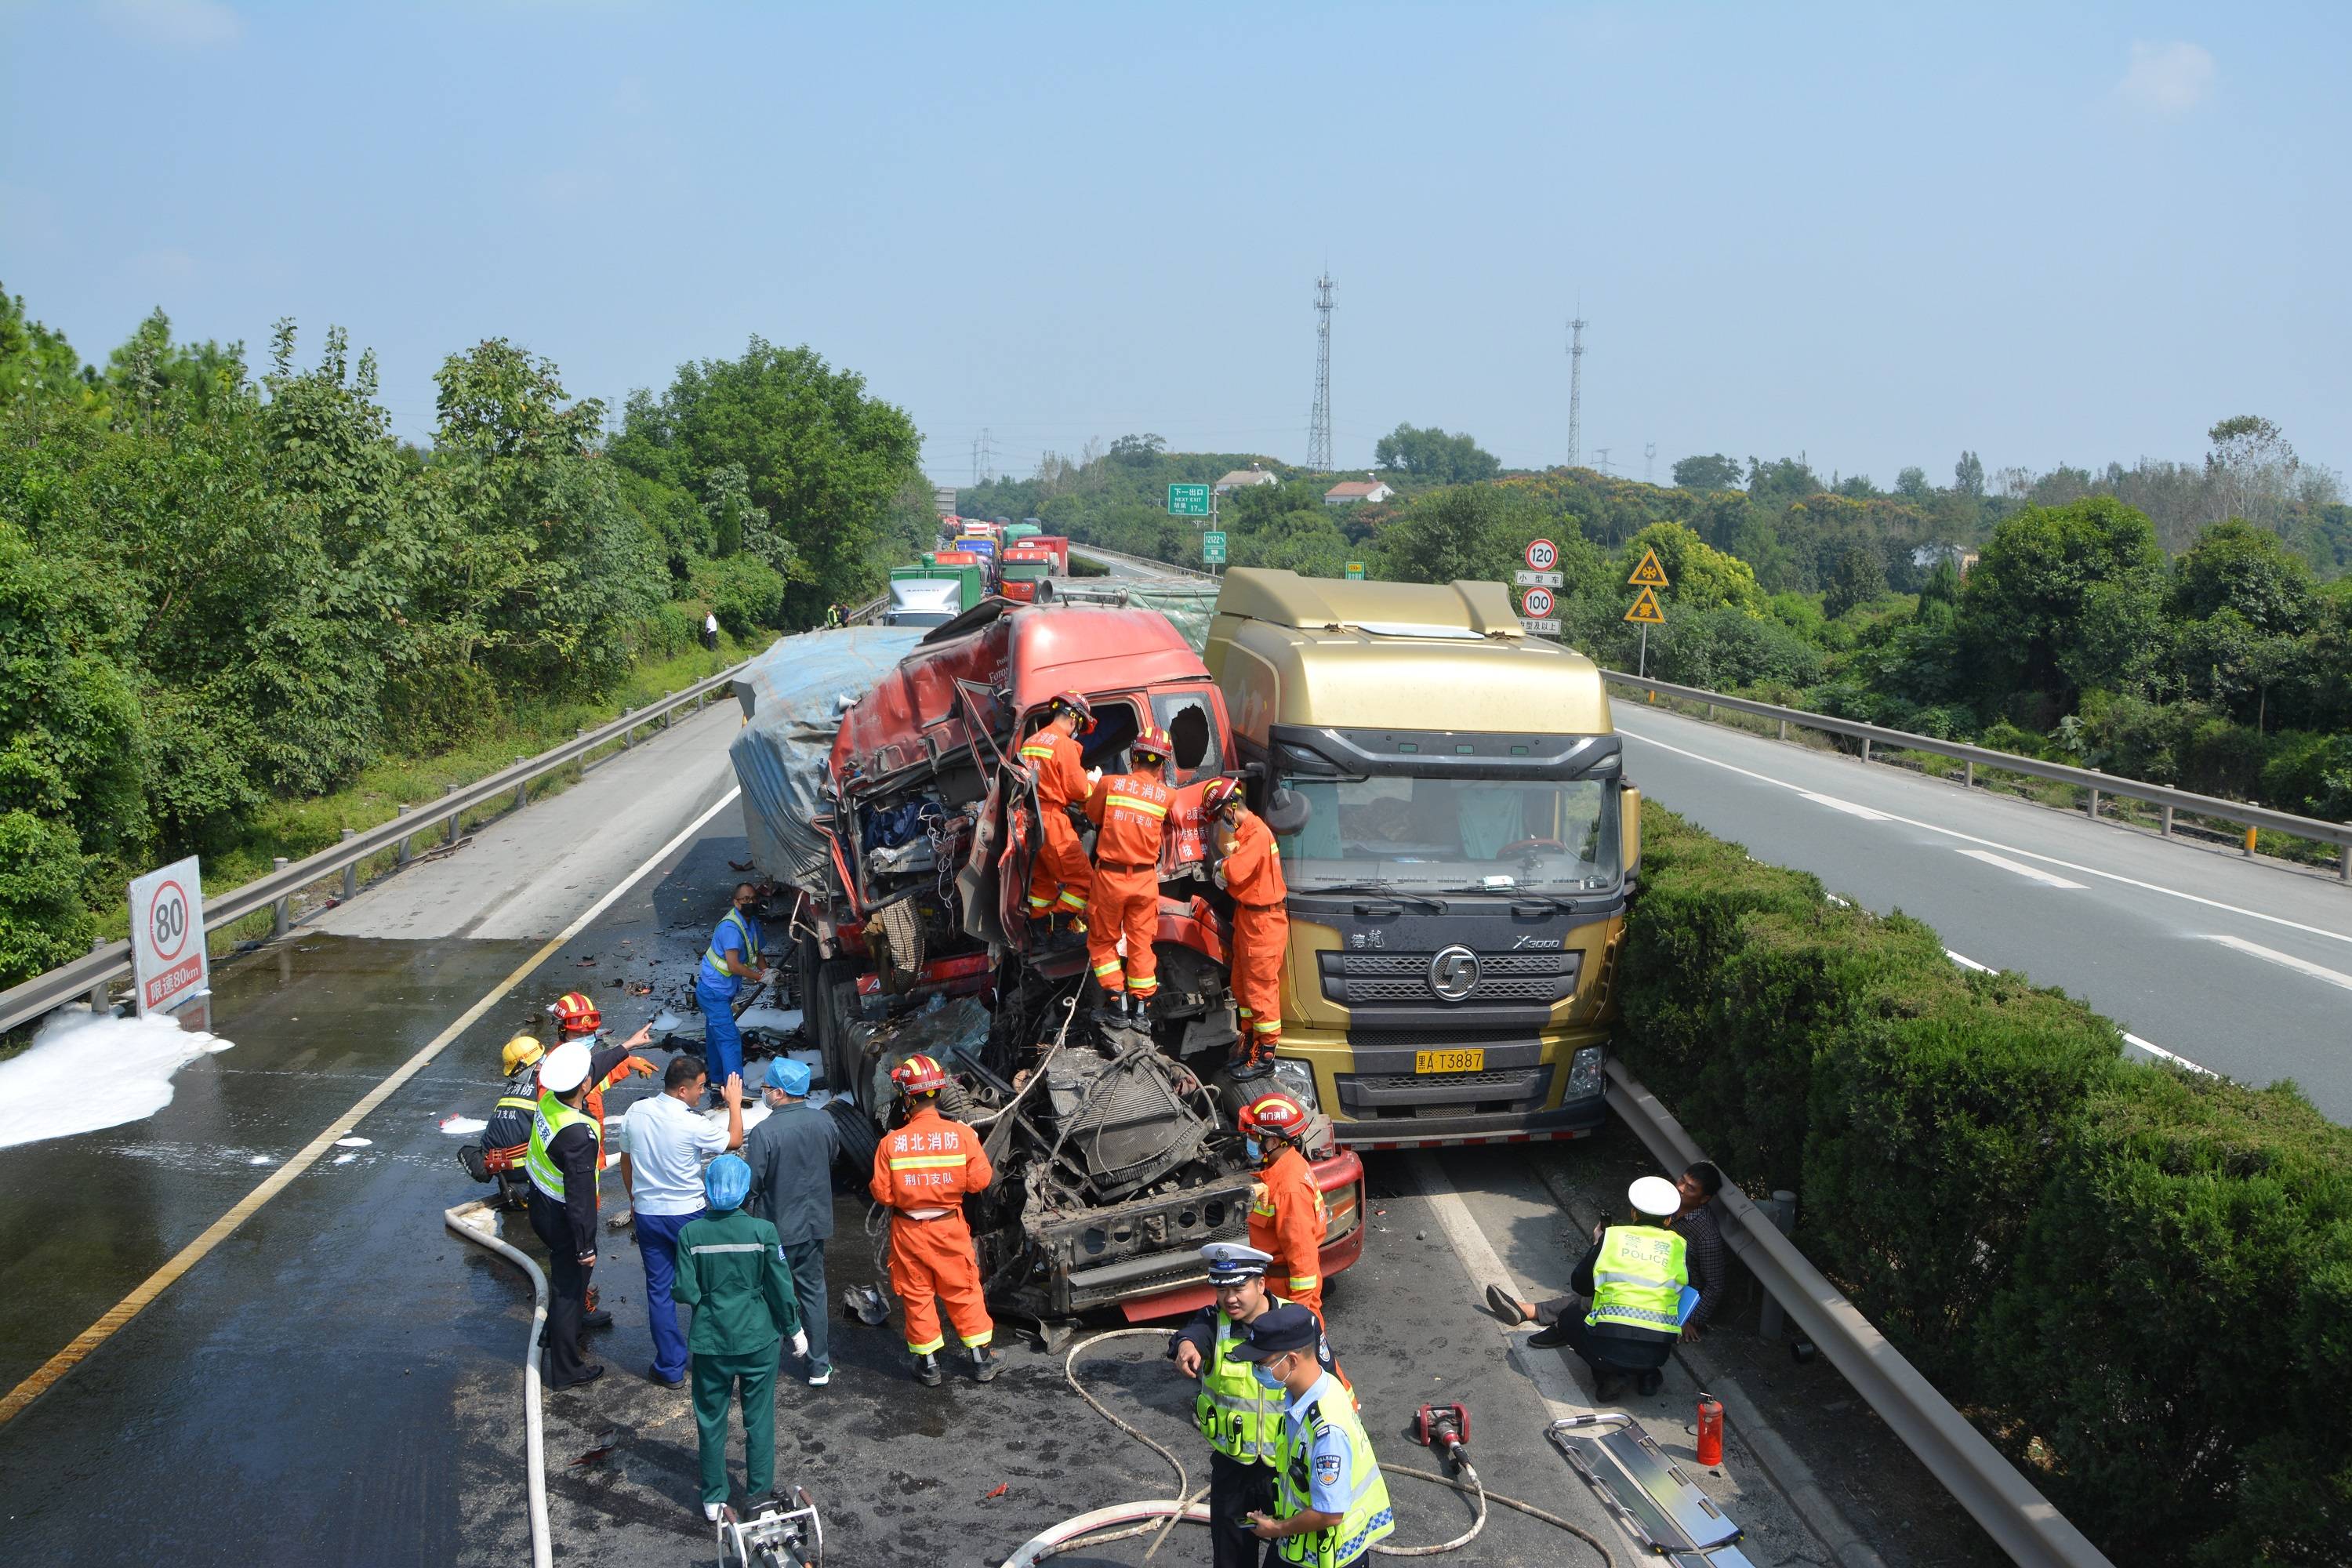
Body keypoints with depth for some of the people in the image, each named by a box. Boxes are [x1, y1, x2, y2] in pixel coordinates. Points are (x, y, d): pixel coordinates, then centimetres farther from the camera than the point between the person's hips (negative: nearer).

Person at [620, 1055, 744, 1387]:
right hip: (687, 1215, -4)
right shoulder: (692, 1125, -22)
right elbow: (735, 1140, -7)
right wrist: (735, 1103, 6)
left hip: (646, 1214, 4)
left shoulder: (635, 1113, -6)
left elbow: (625, 1160, 7)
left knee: (659, 1290, 10)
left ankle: (670, 1367, 16)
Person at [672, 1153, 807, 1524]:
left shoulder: (691, 1234, -13)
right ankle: (759, 1494, 25)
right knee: (759, 1419, 15)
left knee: (711, 1421, 16)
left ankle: (714, 1499, 26)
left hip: (710, 1342, 0)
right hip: (758, 1340, 0)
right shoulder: (763, 1231, -14)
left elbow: (686, 1292, -11)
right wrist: (794, 1329, 6)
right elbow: (781, 1288, -8)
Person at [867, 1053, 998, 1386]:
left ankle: (928, 1364, 22)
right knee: (963, 1293, 15)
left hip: (908, 1231, -1)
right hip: (950, 1227, 1)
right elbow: (979, 1181, -10)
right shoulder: (962, 1134, -15)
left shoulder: (891, 1143, -16)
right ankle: (982, 1360, 23)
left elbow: (882, 1194, -11)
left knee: (917, 1296, 14)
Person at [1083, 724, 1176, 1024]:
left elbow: (1092, 814, 5)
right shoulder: (1167, 796, -7)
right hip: (1145, 879, 1)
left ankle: (1116, 997, 10)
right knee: (1141, 943, 14)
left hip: (1110, 877, -1)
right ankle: (1141, 1003, 18)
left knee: (1102, 940, 15)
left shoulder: (1109, 783, -11)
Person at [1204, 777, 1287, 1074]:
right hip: (1246, 916, 10)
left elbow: (1233, 871, -31)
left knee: (1261, 988, -3)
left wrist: (1222, 866, -8)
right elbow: (1228, 872, 11)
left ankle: (1266, 1054, 4)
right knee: (1242, 984, 19)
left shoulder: (1258, 834, -23)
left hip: (1263, 922, -10)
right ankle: (1249, 1041, 32)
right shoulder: (1242, 830, 9)